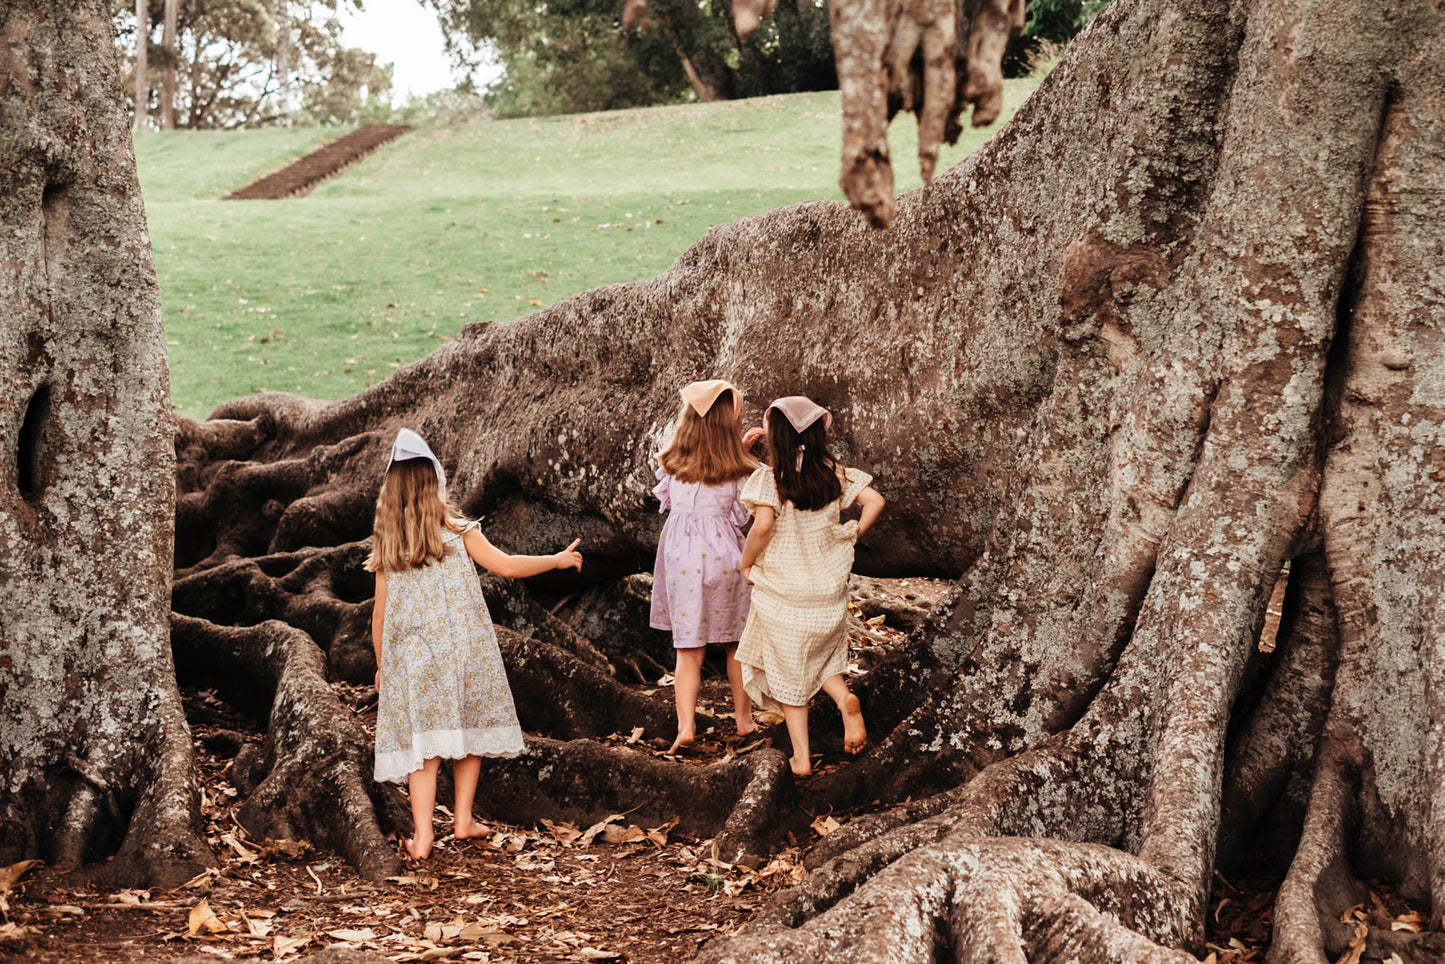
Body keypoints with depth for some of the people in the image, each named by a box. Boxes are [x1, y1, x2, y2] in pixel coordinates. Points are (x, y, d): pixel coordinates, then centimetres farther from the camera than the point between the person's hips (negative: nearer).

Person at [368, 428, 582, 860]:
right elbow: (508, 566, -1)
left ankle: (423, 835, -5)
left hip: (413, 659, 1)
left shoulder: (385, 551, 2)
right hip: (465, 653, -1)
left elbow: (380, 615, 6)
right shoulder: (458, 533, -4)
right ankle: (463, 818, 18)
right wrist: (558, 560, 14)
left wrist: (381, 666, 19)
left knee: (422, 743, 2)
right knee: (470, 728, 17)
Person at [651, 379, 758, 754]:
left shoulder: (671, 464, -4)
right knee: (737, 643, 17)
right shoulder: (739, 470, -12)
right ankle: (743, 718, 28)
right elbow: (740, 518, -5)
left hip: (680, 555, 2)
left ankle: (685, 724, -7)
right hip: (724, 556, -1)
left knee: (688, 649, 6)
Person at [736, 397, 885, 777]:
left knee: (788, 674, 11)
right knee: (822, 658, 25)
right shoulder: (834, 474, -2)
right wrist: (852, 535, 5)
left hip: (782, 591, -3)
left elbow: (763, 525, -25)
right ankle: (844, 699, -6)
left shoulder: (770, 477, -14)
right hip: (829, 589, 4)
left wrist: (746, 561, -9)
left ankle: (801, 757, 11)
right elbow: (874, 501, -8)